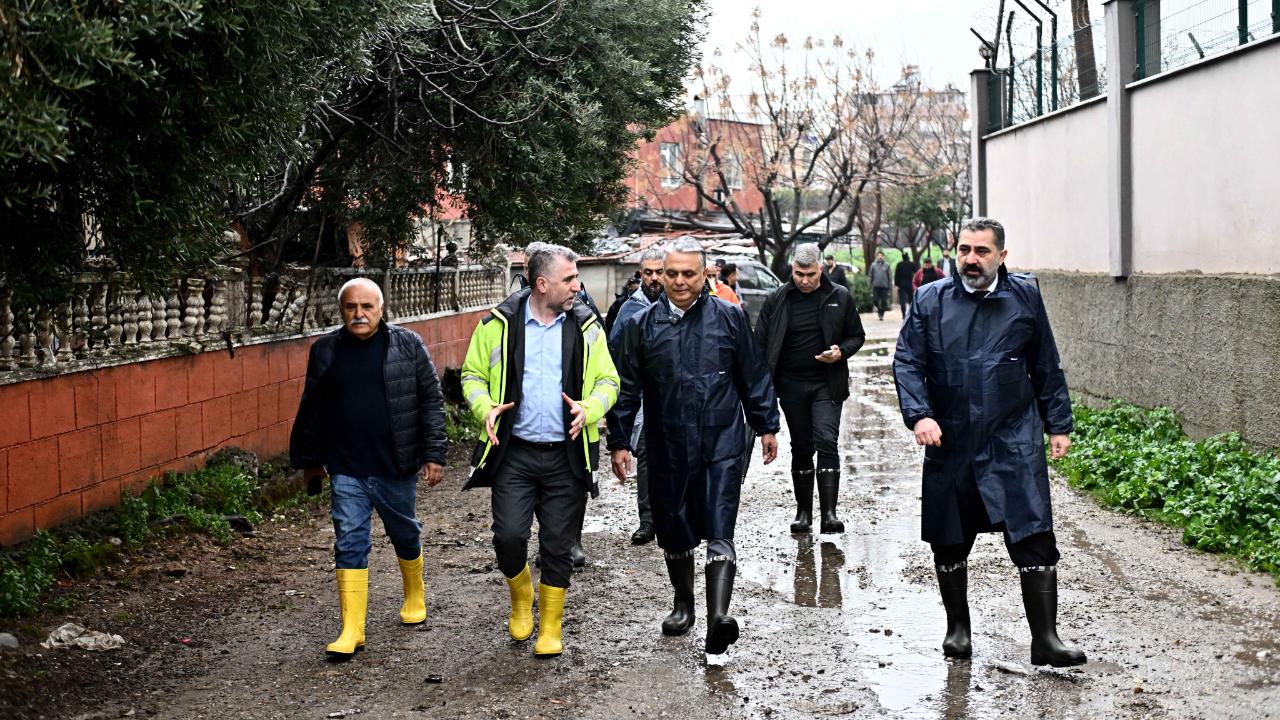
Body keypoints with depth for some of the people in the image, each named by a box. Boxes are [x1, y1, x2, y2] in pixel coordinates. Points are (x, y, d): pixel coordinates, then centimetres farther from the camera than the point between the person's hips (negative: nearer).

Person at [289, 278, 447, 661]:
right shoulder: (324, 351, 2)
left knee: (406, 535, 16)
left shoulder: (408, 345, -4)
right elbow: (311, 411, 11)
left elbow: (431, 400, -2)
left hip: (396, 468, -1)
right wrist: (308, 460, 14)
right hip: (346, 470, 1)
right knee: (350, 544, -3)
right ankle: (352, 630, -1)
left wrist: (434, 453, -7)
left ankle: (414, 598, 41)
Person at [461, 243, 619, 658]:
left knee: (558, 546, 6)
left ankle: (550, 628, 22)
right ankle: (521, 598, 23)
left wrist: (588, 408, -12)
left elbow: (608, 381, 9)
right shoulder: (500, 324, -1)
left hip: (567, 456, 1)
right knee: (508, 536, -9)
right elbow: (472, 374, 8)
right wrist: (485, 408, -12)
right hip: (514, 453, -1)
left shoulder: (586, 326, 3)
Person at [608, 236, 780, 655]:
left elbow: (753, 377, 8)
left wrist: (766, 426, 9)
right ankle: (683, 604, 34)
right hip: (667, 448, 2)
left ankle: (718, 617, -17)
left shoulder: (729, 317, 2)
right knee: (673, 530, 14)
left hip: (721, 445, -2)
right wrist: (619, 442, 5)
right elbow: (627, 388, 7)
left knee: (719, 531, -10)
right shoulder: (643, 325, 4)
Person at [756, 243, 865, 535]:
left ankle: (829, 512, -14)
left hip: (827, 385, -2)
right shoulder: (776, 300, 1)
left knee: (827, 442, -14)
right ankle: (803, 510, 19)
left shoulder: (839, 297, 0)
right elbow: (761, 344, 4)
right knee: (801, 448, 9)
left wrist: (842, 352, -13)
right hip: (791, 385, 2)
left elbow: (856, 335, 9)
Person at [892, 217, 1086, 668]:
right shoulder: (930, 301, 4)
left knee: (1034, 538, -8)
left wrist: (1058, 425, 10)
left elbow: (1046, 369, 12)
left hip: (1014, 443, -1)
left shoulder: (1025, 298, 5)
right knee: (949, 542, 12)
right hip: (949, 444, 1)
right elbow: (907, 362, 1)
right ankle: (958, 628, 30)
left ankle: (1045, 639, -2)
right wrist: (919, 415, -14)